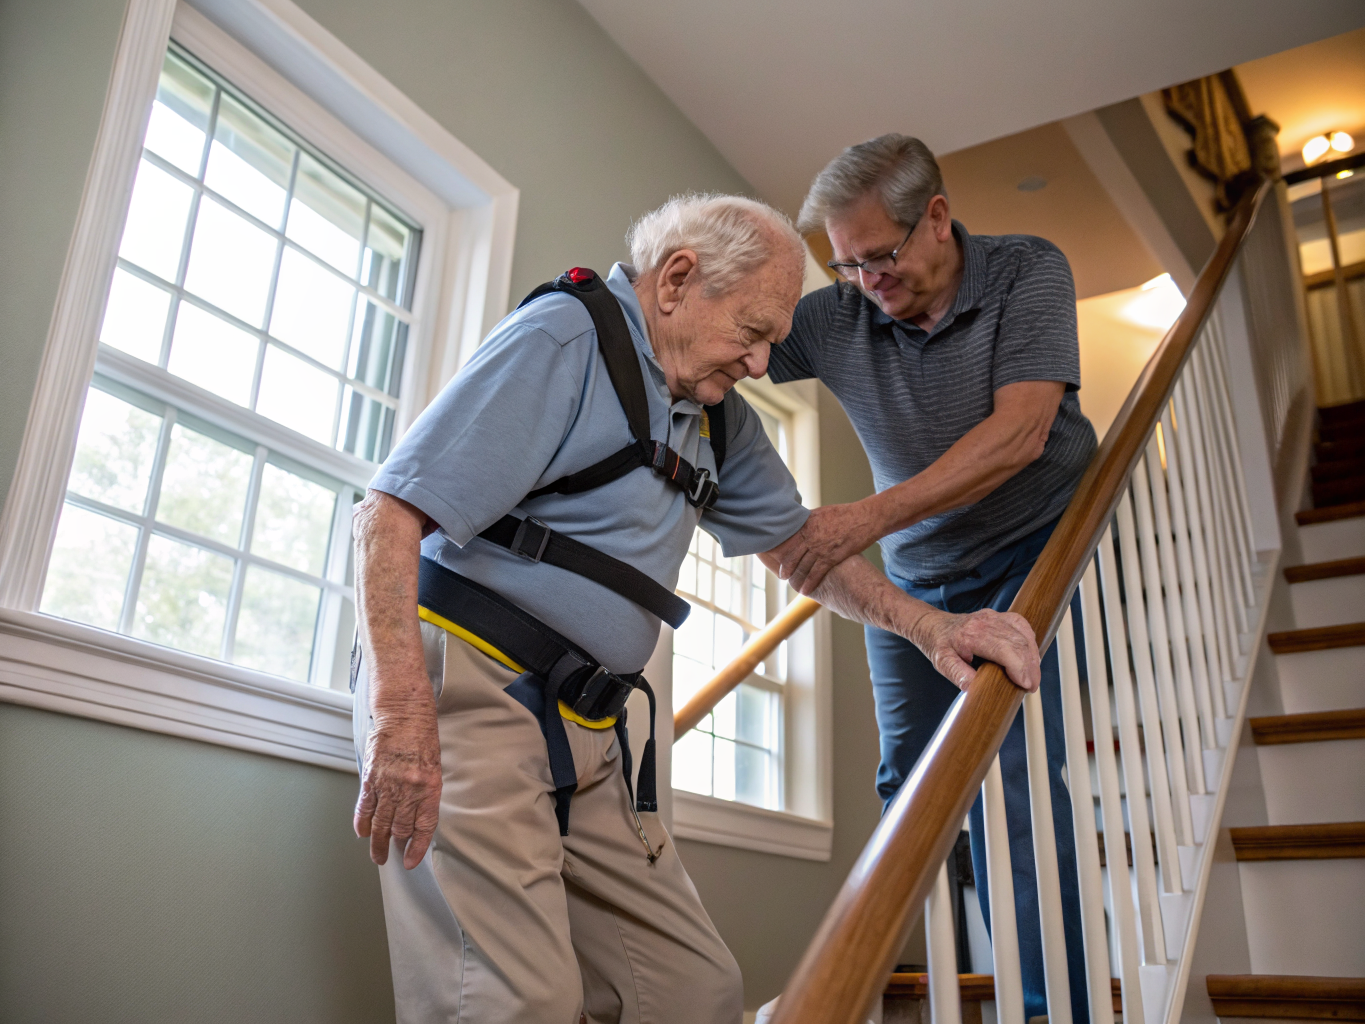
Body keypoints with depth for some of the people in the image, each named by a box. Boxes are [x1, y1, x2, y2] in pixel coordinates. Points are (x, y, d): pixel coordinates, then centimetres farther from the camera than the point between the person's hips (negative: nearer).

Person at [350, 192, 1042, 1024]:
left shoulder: (720, 417, 18)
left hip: (587, 735, 8)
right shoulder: (562, 339, -9)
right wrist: (403, 715, -25)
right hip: (466, 690, -8)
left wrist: (927, 625, 8)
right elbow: (393, 513, -15)